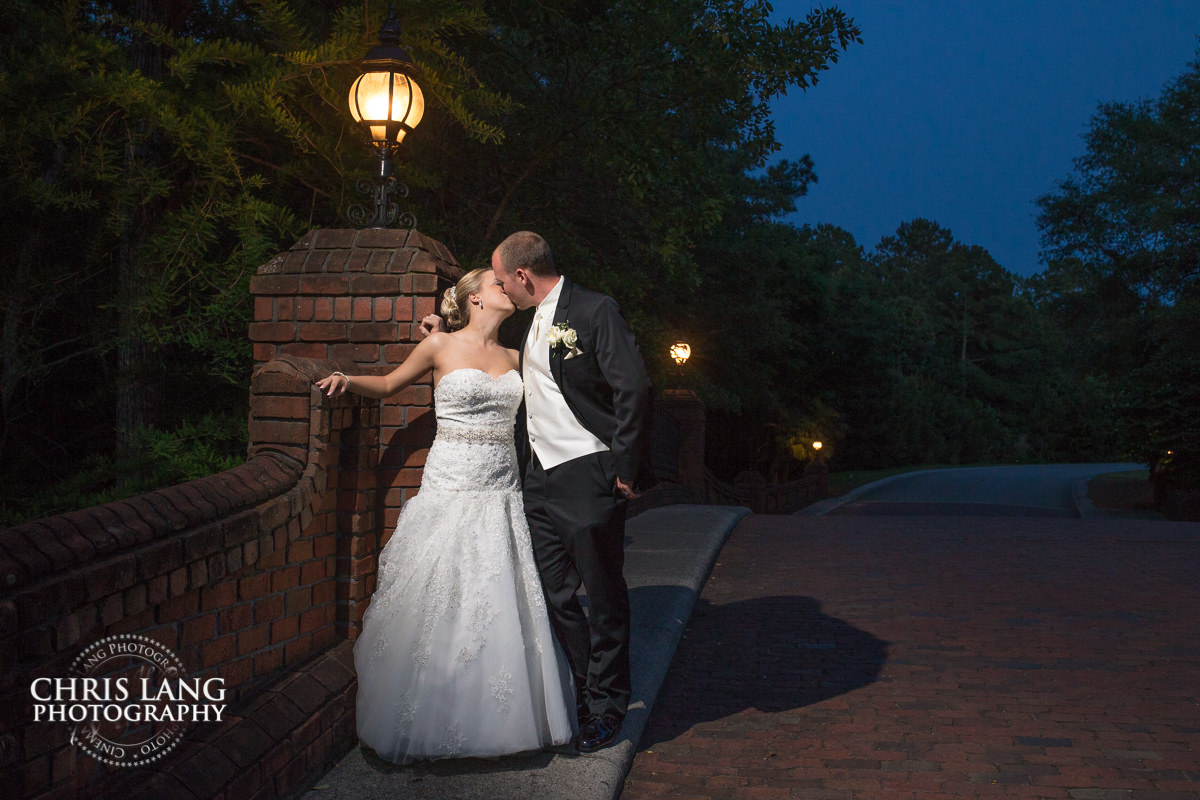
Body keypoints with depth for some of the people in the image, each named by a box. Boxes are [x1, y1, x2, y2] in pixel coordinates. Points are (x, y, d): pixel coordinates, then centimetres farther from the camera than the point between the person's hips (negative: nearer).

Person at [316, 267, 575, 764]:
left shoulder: (513, 359, 12)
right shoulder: (440, 347, 2)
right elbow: (388, 384, 13)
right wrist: (348, 380, -3)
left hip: (501, 495, 4)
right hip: (449, 493, -4)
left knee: (502, 608, 3)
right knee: (438, 607, -2)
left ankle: (500, 719, 16)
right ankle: (431, 720, 13)